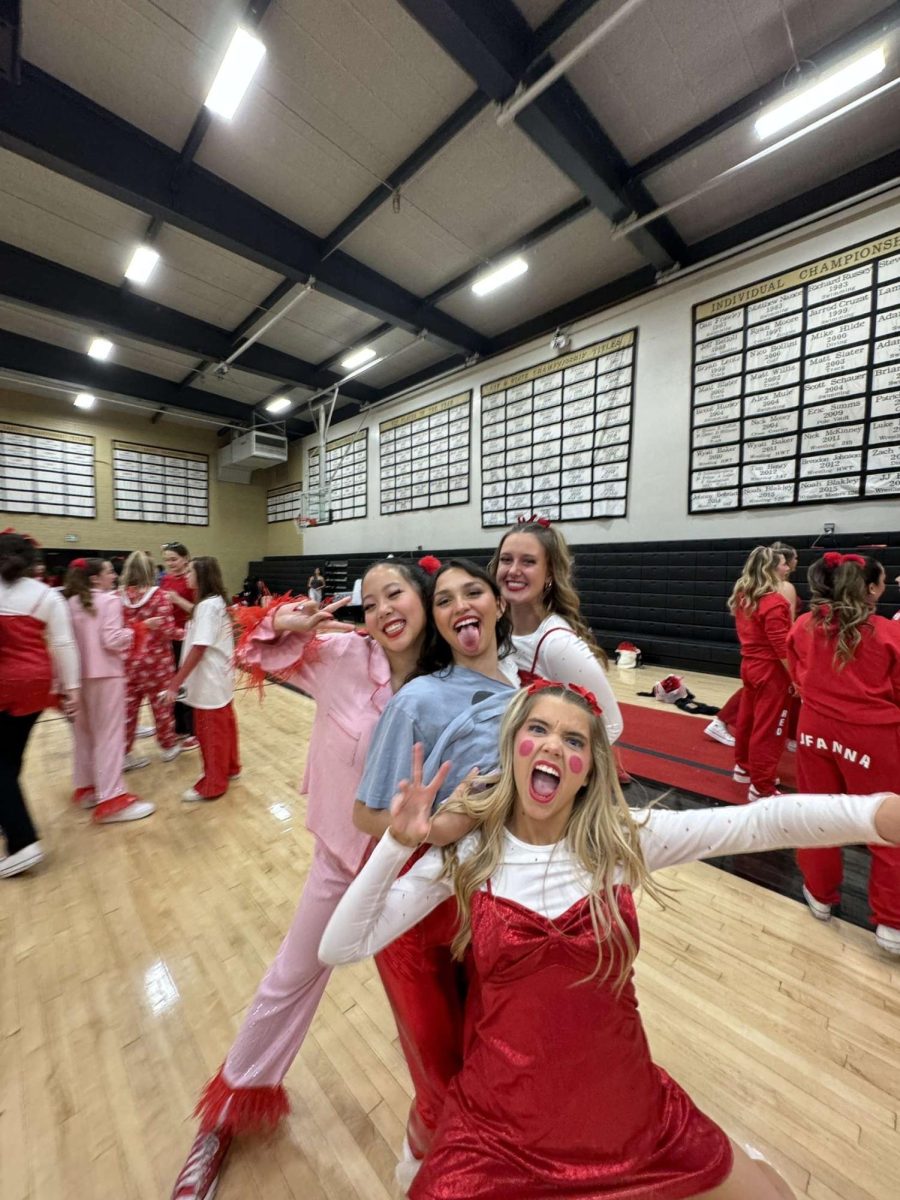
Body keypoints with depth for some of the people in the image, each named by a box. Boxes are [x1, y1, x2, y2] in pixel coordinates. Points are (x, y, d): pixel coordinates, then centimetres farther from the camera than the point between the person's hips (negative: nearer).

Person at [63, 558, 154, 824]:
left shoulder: (72, 603, 9)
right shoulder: (110, 600, -10)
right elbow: (111, 640, -16)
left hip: (80, 674, 7)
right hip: (105, 674, -7)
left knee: (85, 732, 18)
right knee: (109, 734, -3)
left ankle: (86, 787, 31)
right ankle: (111, 799, 1)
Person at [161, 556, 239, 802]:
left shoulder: (207, 605, -20)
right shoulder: (216, 601, 10)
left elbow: (199, 649, -24)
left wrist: (175, 683, -23)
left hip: (209, 680, -10)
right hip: (218, 676, 10)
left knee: (210, 731, 3)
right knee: (222, 725, 20)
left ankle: (212, 785, 16)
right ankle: (229, 768, 35)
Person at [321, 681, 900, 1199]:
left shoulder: (623, 840, -15)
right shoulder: (466, 852, -16)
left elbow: (762, 821, -25)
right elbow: (340, 949, -15)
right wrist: (396, 844, -27)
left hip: (627, 1105, 2)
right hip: (501, 1121, -1)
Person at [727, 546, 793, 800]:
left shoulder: (741, 597, 5)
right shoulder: (774, 601, -20)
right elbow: (781, 647, -21)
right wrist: (796, 677, -15)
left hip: (749, 665, 8)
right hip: (771, 670, -8)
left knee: (747, 719, 20)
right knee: (767, 729, 0)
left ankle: (744, 767, 37)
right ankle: (762, 788, 10)